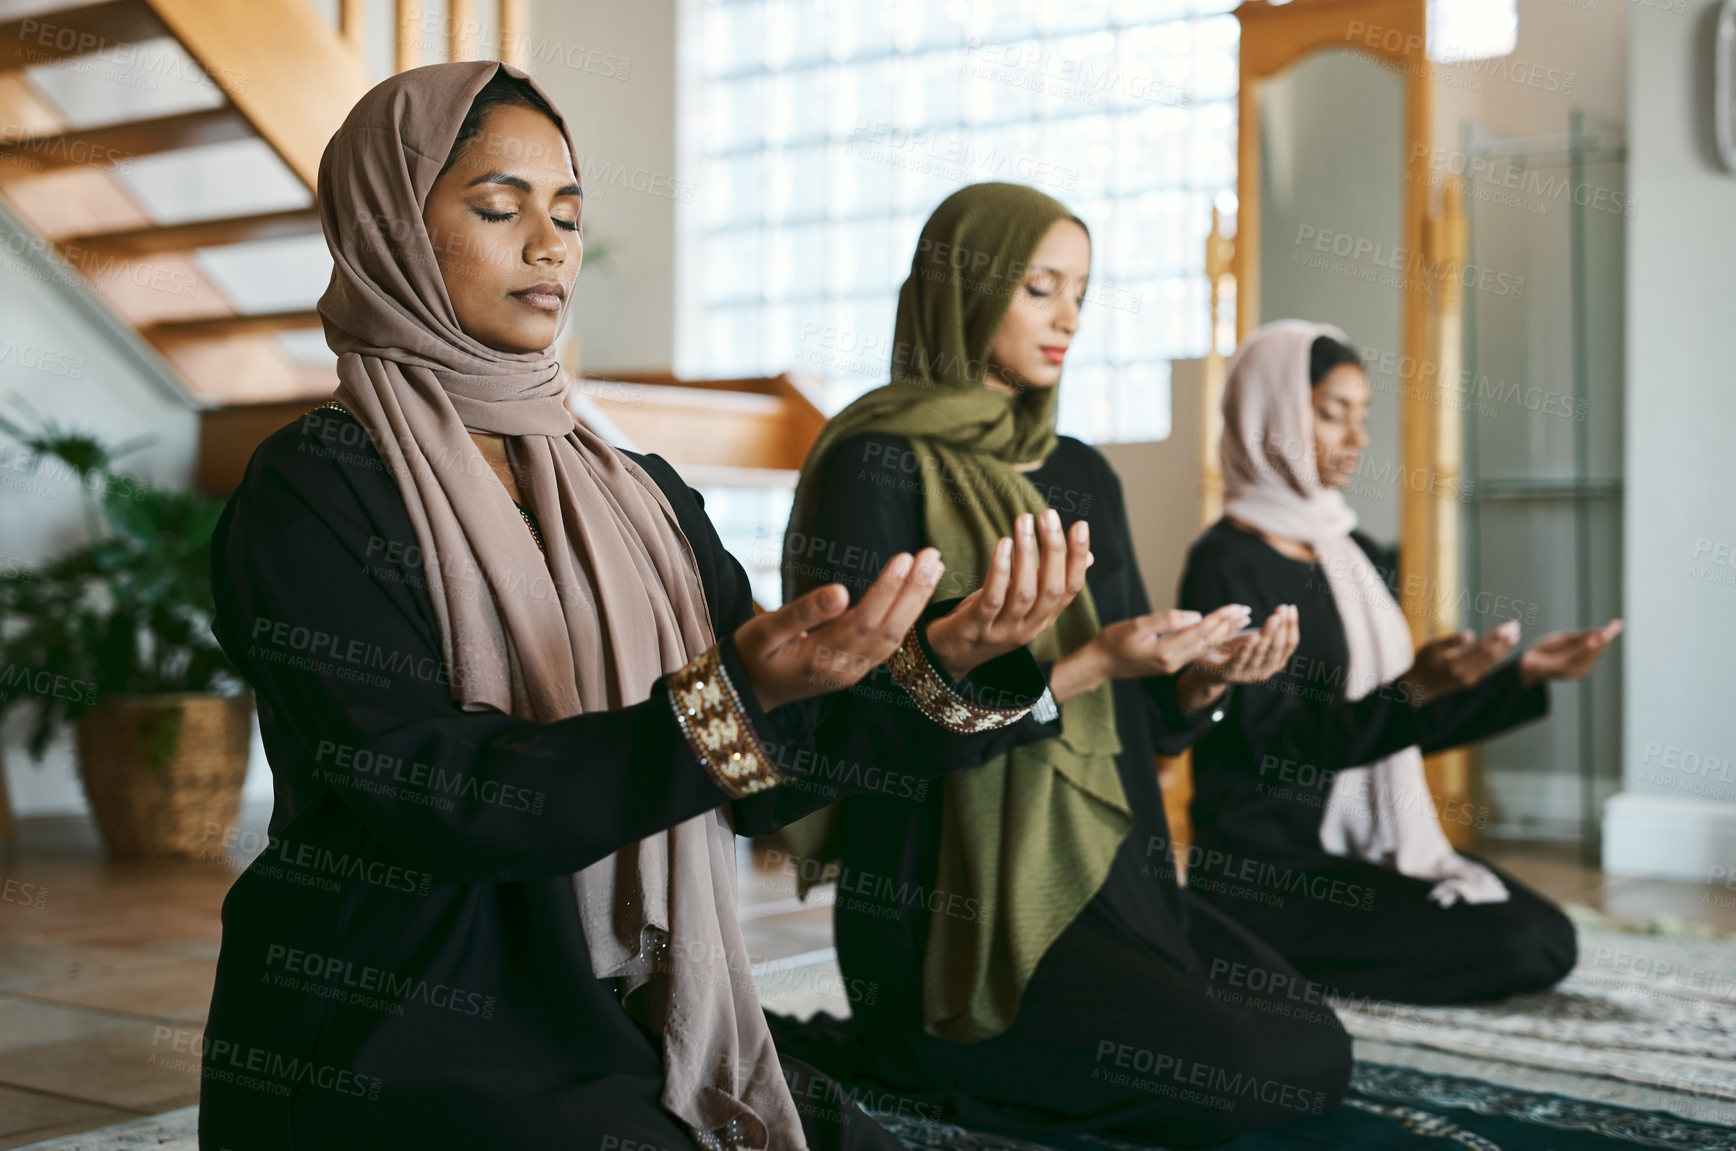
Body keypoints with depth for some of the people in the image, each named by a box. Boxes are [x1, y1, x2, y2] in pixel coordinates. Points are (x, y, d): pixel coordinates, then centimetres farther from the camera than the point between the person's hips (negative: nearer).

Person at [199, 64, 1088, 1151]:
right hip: (395, 1052, -6)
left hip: (627, 1029, 6)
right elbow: (434, 803, -18)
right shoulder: (314, 491, -7)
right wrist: (724, 700, -29)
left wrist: (941, 662, -13)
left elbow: (762, 786, 4)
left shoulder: (640, 496, 10)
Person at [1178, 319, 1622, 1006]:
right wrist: (1414, 689, -29)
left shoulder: (1352, 551, 13)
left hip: (1374, 843, 9)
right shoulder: (1227, 563, -12)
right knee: (1517, 950, -17)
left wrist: (1527, 676, 6)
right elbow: (1279, 749, -18)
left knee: (1551, 939, -5)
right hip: (1271, 866, -9)